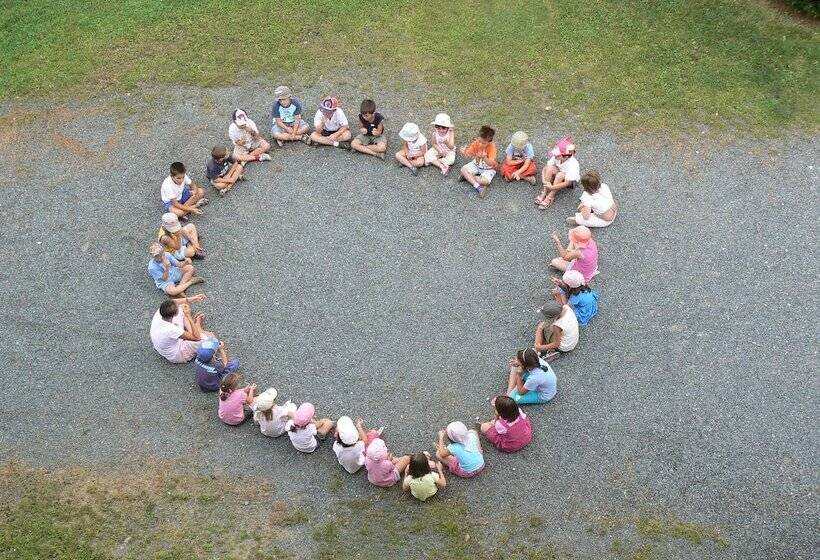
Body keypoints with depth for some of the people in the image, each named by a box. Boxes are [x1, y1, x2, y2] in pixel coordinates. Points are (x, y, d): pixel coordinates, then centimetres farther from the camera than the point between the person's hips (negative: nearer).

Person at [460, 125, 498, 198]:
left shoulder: (492, 147, -28)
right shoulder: (476, 143, -17)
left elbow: (491, 164, -34)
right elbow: (469, 152, -15)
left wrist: (484, 157, -54)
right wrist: (464, 152, -41)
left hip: (488, 168, -5)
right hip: (476, 164, 5)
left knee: (485, 181, -33)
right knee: (463, 169, -20)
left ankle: (468, 177, -10)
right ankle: (478, 187, -27)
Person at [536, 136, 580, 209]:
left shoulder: (572, 164, -37)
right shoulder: (556, 157, -24)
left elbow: (567, 183, -36)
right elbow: (546, 168, -18)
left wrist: (552, 187, -39)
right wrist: (545, 181, -34)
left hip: (571, 180, -5)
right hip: (557, 176, 5)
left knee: (560, 175, -37)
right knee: (550, 168, -26)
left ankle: (550, 197, -24)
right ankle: (545, 192, -20)